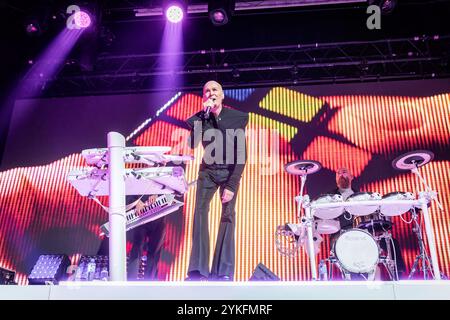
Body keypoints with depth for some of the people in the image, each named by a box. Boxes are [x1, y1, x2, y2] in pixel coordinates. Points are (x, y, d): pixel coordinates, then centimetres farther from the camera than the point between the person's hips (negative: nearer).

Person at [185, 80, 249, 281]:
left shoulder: (239, 117, -10)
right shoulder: (199, 118, -6)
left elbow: (241, 155, -12)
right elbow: (192, 145, -23)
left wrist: (231, 185, -20)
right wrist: (204, 114, -25)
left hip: (230, 171, -1)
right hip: (208, 171, 1)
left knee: (228, 214, -12)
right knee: (200, 211, -15)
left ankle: (223, 272, -11)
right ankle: (198, 270, -18)